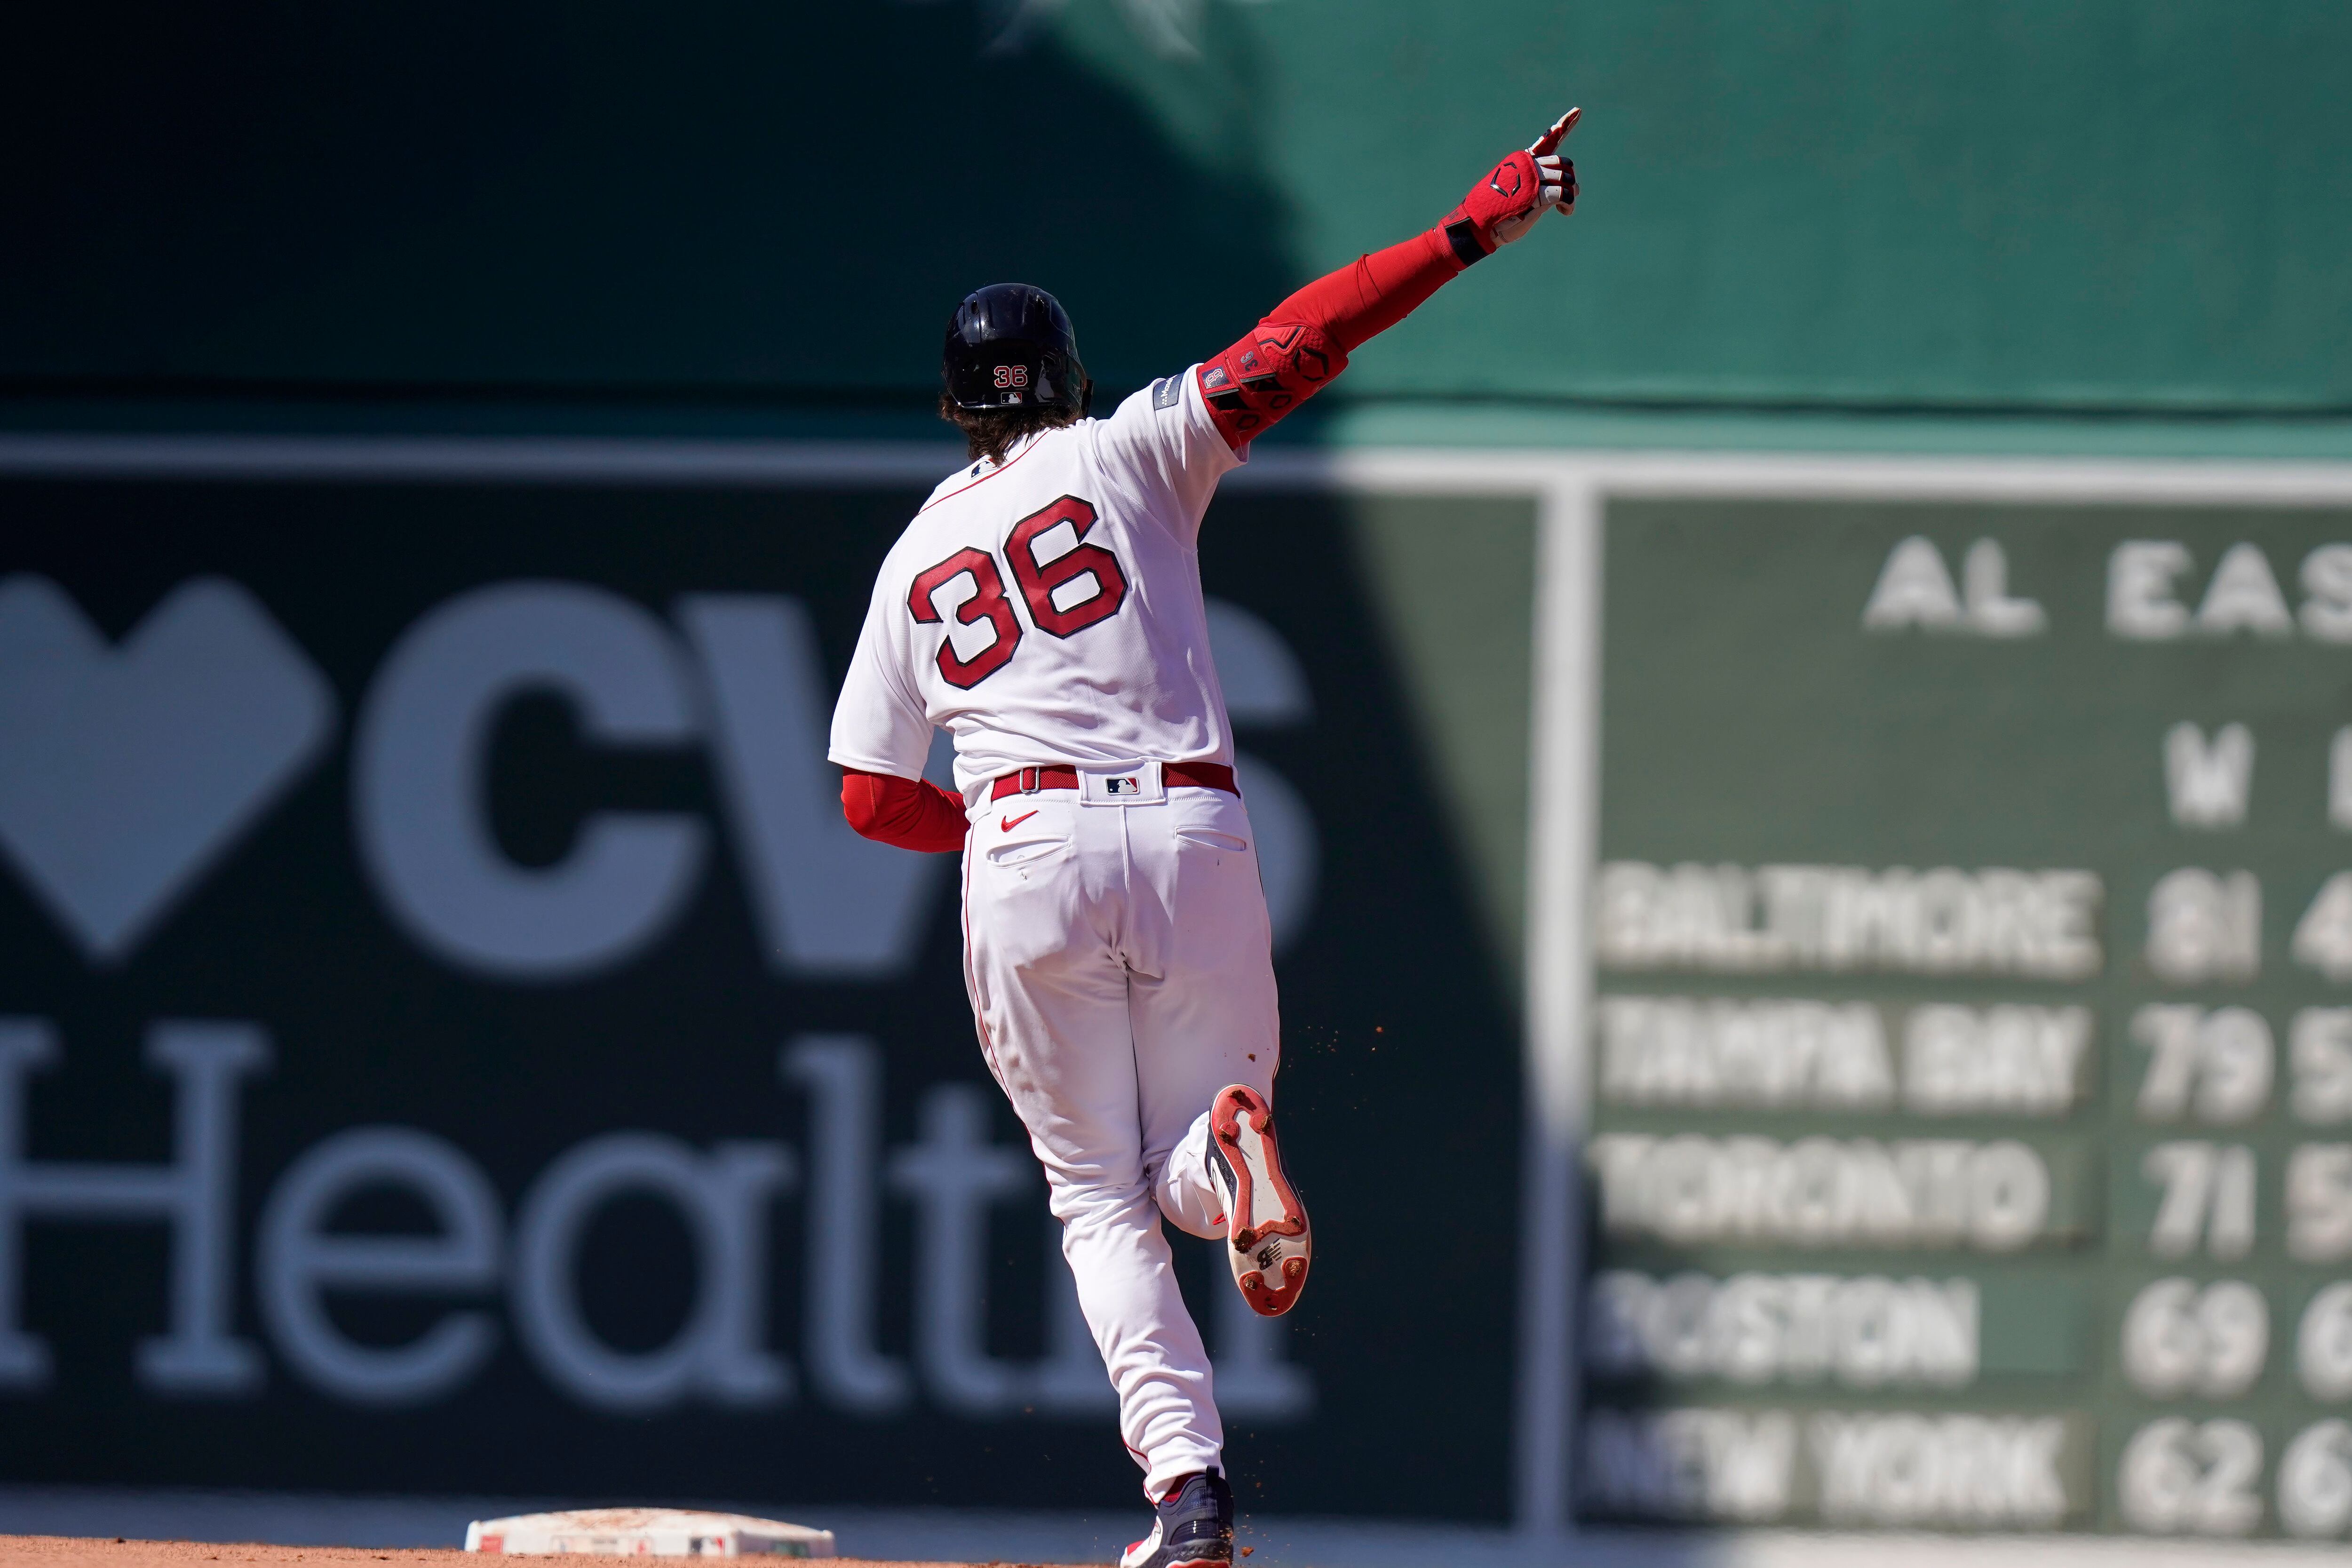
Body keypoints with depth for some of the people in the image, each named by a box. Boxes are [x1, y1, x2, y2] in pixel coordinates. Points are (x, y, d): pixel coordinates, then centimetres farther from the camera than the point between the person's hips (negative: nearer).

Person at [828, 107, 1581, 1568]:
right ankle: (1230, 1136, -29)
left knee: (1098, 1193, 8)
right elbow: (1289, 351, -2)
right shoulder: (1128, 456, 10)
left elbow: (872, 796, 16)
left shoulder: (918, 558, 17)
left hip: (1026, 848, 1)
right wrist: (1471, 232, -4)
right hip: (1196, 842, -1)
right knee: (1179, 1169, 12)